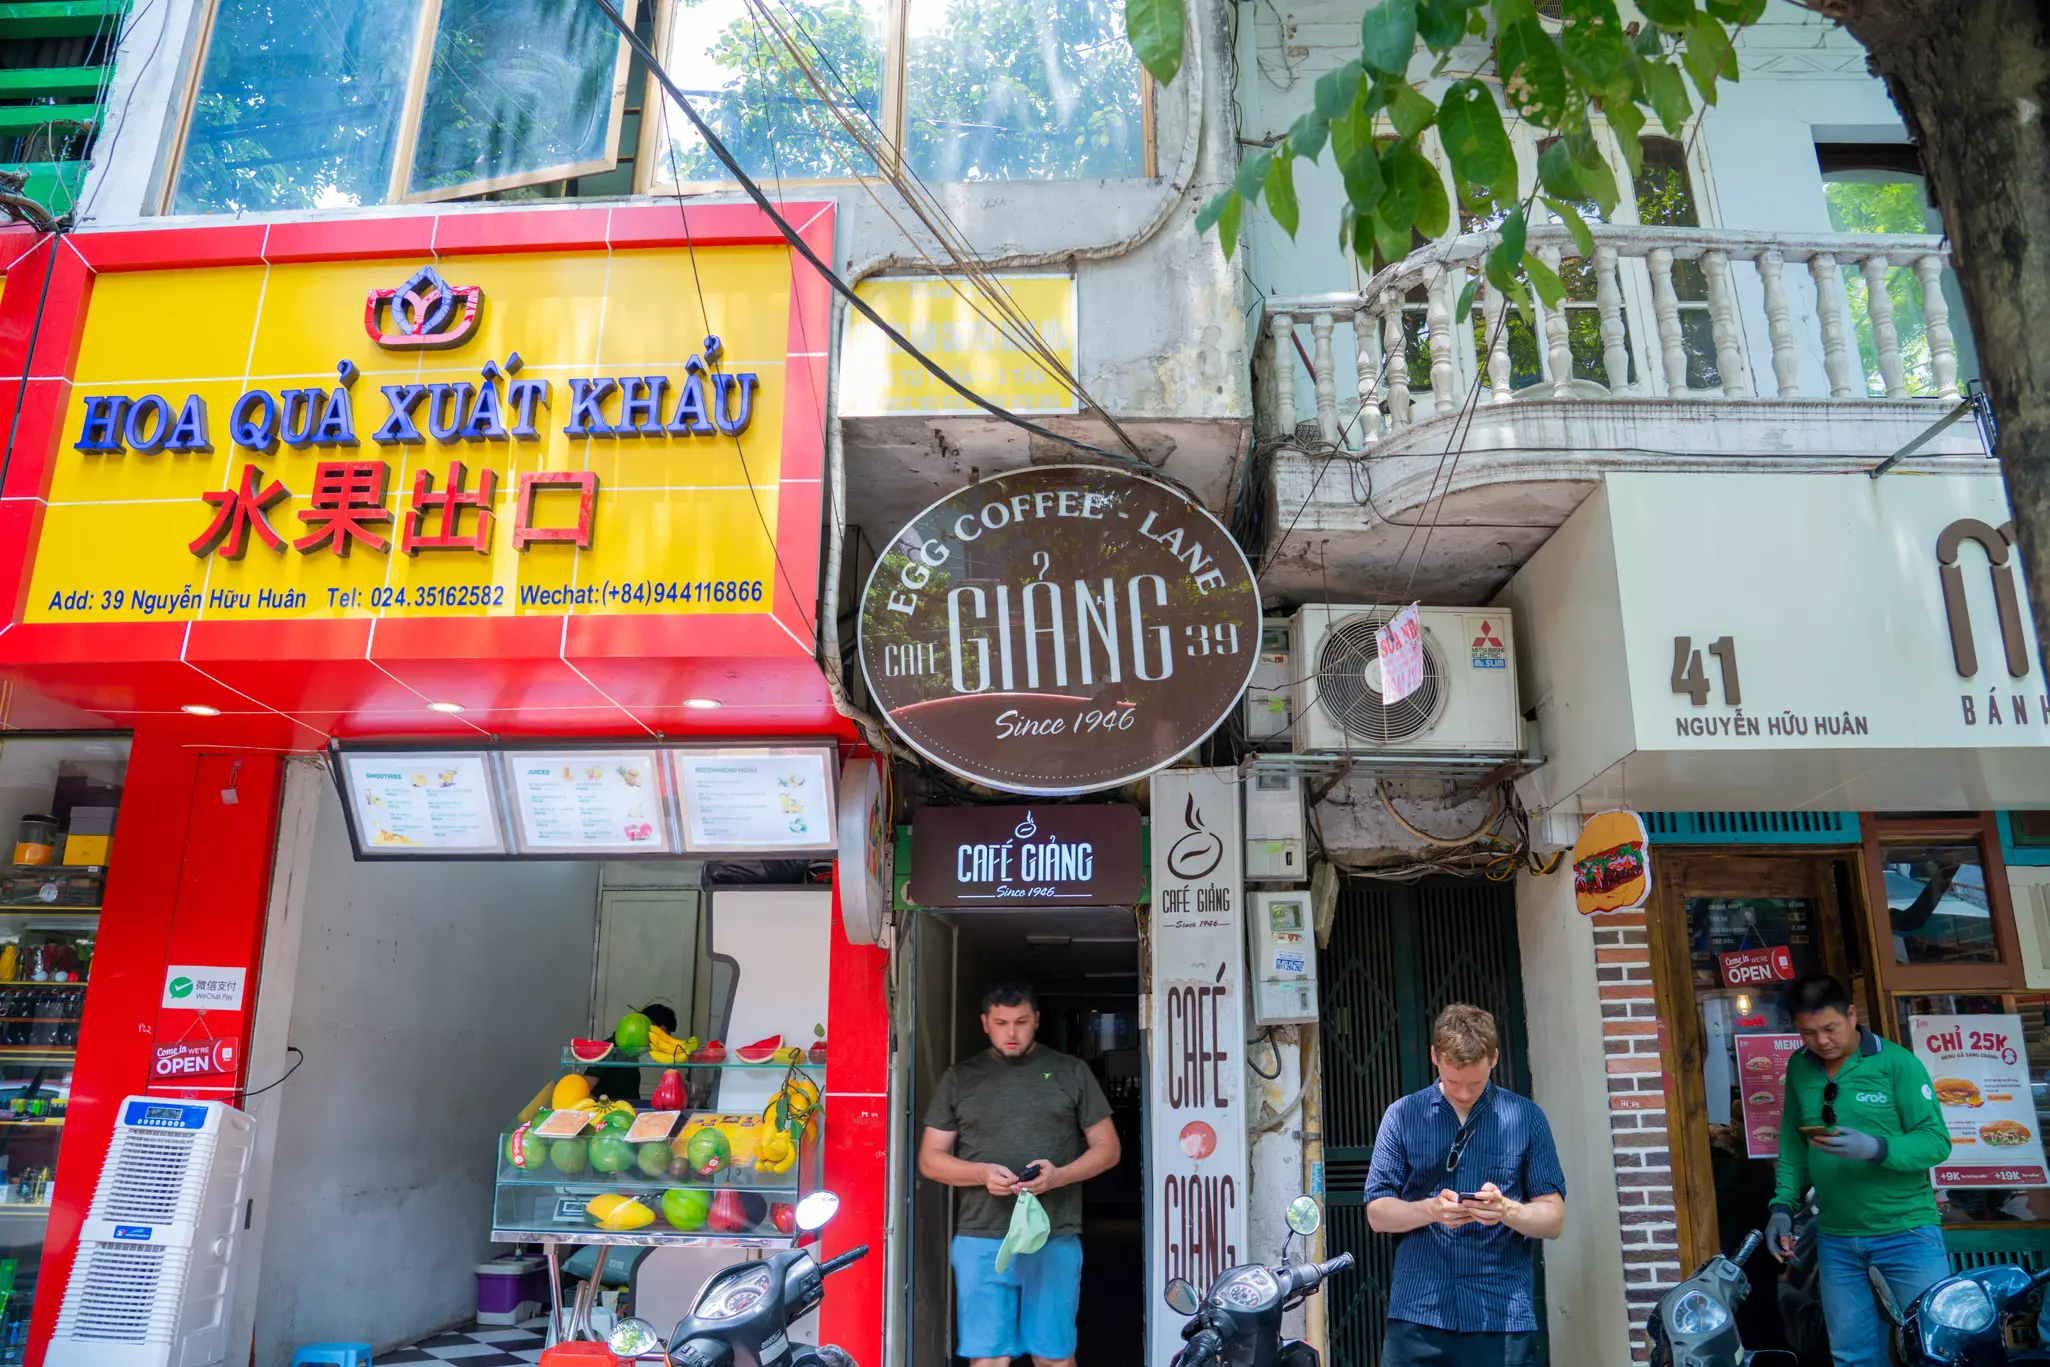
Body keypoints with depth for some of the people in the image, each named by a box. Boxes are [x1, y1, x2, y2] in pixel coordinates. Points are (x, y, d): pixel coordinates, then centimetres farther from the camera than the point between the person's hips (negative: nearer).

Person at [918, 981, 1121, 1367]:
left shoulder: (1072, 1072, 8)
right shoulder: (960, 1078, 9)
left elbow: (1107, 1148, 8)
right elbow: (930, 1159, 9)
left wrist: (1059, 1176, -11)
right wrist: (982, 1173, -10)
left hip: (1055, 1240, 0)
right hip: (980, 1240, 0)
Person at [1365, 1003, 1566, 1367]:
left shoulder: (1527, 1118, 5)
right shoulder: (1403, 1116, 4)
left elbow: (1554, 1220, 4)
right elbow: (1377, 1214, 3)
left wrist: (1507, 1210, -17)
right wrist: (1431, 1209, -16)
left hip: (1504, 1316, 0)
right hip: (1418, 1313, 0)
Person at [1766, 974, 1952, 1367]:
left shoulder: (1897, 1063, -10)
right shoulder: (1798, 1068, 4)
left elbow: (1937, 1142, -13)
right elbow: (1792, 1146, 10)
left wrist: (1875, 1149, -29)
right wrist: (1783, 1205, 1)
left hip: (1906, 1232, -4)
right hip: (1835, 1239, 4)